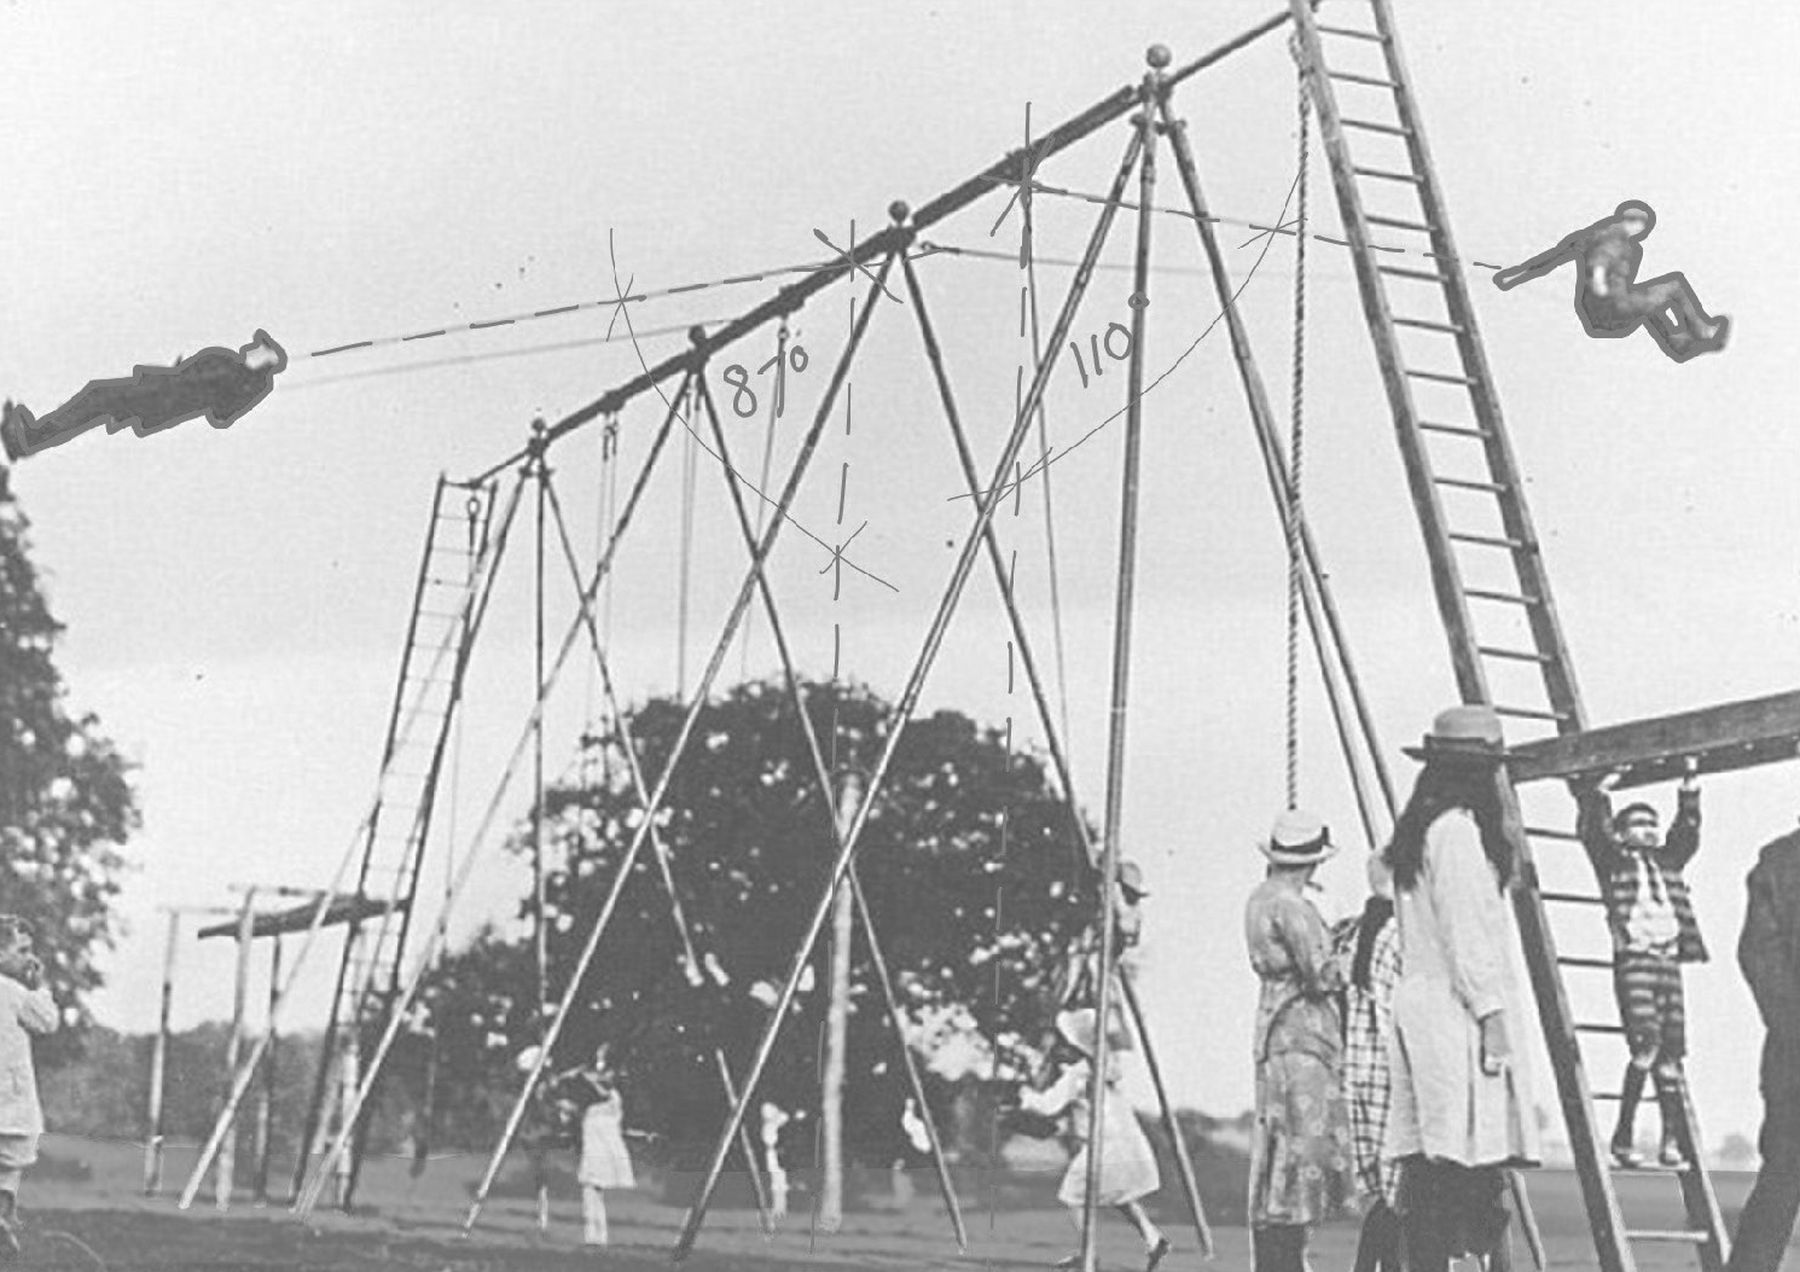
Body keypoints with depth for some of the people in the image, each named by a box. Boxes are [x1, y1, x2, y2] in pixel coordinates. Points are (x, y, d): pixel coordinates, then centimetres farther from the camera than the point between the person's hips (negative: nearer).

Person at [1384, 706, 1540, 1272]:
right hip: (1458, 1012, -10)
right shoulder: (1456, 828, -10)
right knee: (1472, 1161, -12)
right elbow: (1466, 931, -15)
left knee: (1428, 1169, 6)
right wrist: (1491, 1016, -15)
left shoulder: (1417, 831, 18)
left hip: (1418, 1004, 10)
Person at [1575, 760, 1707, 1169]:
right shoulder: (1612, 859, 9)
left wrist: (1689, 785, 15)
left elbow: (1688, 830, 20)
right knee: (1646, 1046, -16)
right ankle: (1622, 1137, -8)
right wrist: (1599, 790, -4)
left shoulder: (1667, 860, 23)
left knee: (1671, 1053, 2)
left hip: (1669, 960, 6)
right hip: (1634, 959, -6)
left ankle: (1673, 1141, 3)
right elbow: (1593, 829, -4)